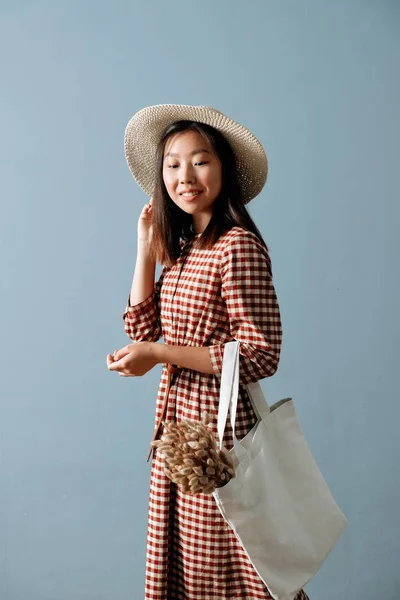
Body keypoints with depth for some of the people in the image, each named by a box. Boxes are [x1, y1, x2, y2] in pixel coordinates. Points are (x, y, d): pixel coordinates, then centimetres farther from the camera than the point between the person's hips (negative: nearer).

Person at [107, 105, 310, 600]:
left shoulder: (238, 245, -18)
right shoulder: (182, 247, 9)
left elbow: (261, 355, -21)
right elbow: (142, 328, 6)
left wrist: (161, 354, -20)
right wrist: (147, 246, 3)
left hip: (219, 427, -8)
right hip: (176, 419, 8)